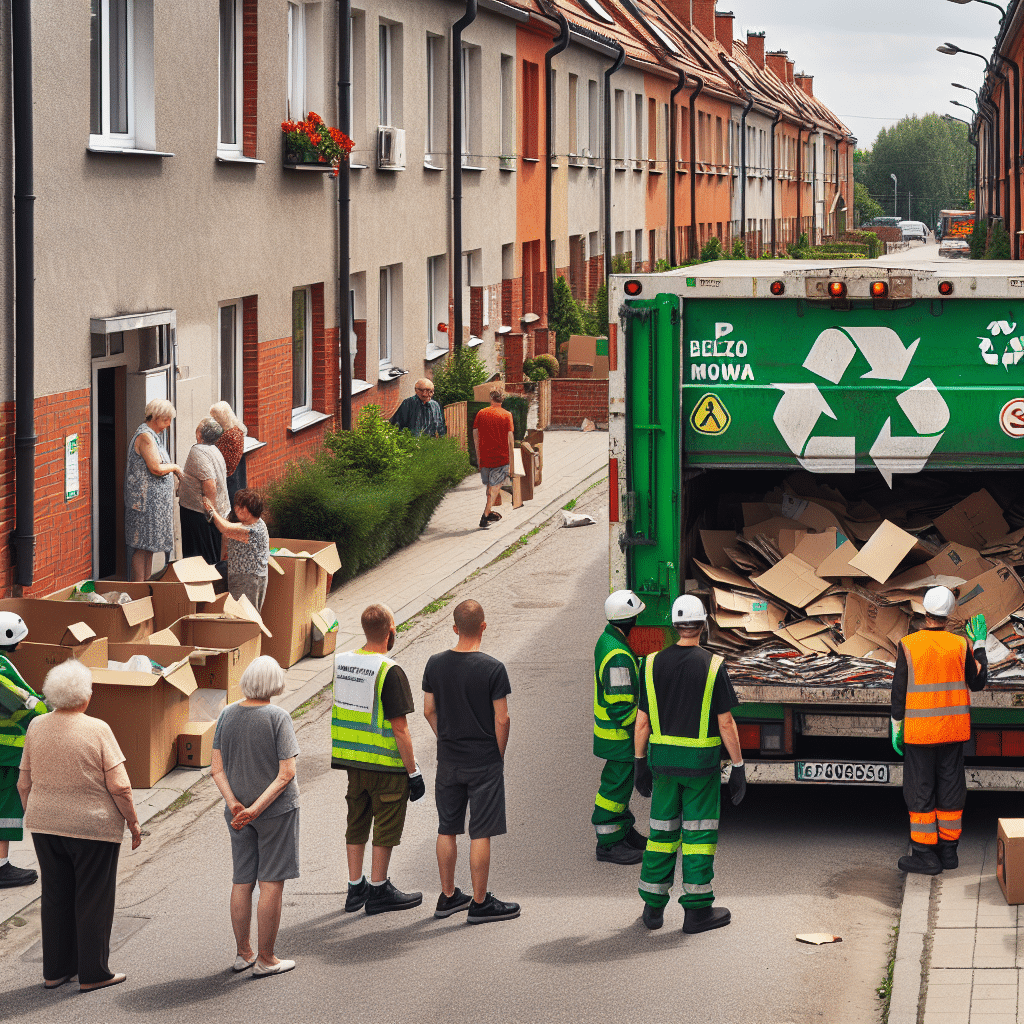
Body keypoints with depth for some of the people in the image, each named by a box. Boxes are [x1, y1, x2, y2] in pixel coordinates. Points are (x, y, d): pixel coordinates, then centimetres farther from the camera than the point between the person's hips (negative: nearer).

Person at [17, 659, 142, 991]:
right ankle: (93, 974, 10)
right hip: (92, 827, -5)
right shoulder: (97, 730, -14)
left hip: (46, 826, 5)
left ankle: (55, 970, 19)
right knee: (93, 900, 5)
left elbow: (24, 783, 6)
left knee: (54, 897, 14)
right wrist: (133, 823, -2)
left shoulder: (37, 728, -1)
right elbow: (119, 786, -14)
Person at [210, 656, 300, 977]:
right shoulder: (278, 718, -15)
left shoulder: (227, 715, -1)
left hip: (238, 811, 5)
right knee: (272, 883, 2)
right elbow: (287, 773, -19)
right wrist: (257, 809, -19)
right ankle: (265, 959, 6)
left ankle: (243, 953, 22)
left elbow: (217, 768, -3)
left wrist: (234, 804, -11)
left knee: (242, 882, 13)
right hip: (277, 811, -5)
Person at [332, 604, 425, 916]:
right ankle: (378, 890, 12)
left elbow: (333, 713, 11)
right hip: (386, 765, -7)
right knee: (386, 827, 6)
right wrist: (414, 772, -12)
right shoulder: (390, 673, -19)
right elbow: (400, 729, -19)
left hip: (353, 761, 7)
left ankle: (355, 889, 22)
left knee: (357, 825, 16)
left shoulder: (340, 662, 2)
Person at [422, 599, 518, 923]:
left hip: (448, 761, 4)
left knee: (447, 830, 15)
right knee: (480, 834, 2)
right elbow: (501, 719, -13)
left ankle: (448, 897, 23)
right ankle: (480, 903, 7)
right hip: (484, 762, -4)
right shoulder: (493, 668, -15)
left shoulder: (435, 664, -3)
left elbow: (429, 711, 4)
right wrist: (499, 755, 1)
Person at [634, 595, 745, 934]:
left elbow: (642, 722, 2)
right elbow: (726, 723, -11)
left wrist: (640, 763, 12)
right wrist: (739, 767, -3)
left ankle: (653, 906, 16)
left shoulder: (653, 664, -2)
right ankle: (697, 910, 4)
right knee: (698, 832, 3)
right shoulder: (713, 666, -11)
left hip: (663, 757, 3)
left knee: (662, 830, 12)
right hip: (701, 761, -3)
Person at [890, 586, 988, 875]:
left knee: (920, 789, 2)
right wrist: (980, 645, 16)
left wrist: (897, 729, 2)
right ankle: (948, 849, 17)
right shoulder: (960, 645, -3)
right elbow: (977, 683, 8)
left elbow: (899, 691, -8)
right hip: (953, 729, 3)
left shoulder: (908, 646, -10)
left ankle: (925, 854, 2)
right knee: (950, 787, 11)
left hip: (920, 730, -3)